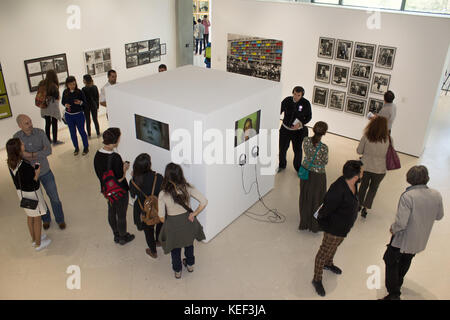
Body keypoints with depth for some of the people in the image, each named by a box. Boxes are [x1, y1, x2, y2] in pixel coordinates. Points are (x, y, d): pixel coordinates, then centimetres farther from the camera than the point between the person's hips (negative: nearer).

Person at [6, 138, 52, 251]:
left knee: (30, 216, 25)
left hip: (21, 192, 8)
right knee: (37, 218, 12)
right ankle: (38, 243, 28)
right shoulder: (24, 167, -34)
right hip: (31, 193, -8)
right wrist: (37, 174, -15)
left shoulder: (11, 163, -8)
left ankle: (34, 239, 43)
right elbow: (31, 185, -25)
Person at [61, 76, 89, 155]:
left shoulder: (79, 92, -11)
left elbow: (85, 103, -6)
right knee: (72, 132, 12)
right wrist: (65, 104, -10)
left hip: (79, 115, -3)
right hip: (68, 115, 3)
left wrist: (80, 102, -27)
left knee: (81, 131, 6)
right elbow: (62, 101, 11)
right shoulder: (65, 92, -2)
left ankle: (86, 147, 21)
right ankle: (76, 148, 27)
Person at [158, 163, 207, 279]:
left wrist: (166, 223, 5)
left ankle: (177, 271, 48)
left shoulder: (163, 194, -25)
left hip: (173, 225, -2)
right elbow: (204, 202, -21)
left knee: (175, 248, 27)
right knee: (189, 243, 32)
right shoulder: (188, 188, -20)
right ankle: (190, 264, 55)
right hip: (188, 221, 2)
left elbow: (161, 217, -17)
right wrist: (194, 214, -8)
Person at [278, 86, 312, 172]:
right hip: (285, 129, 1)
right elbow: (279, 111, -4)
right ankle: (282, 165, 39)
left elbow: (309, 117, -4)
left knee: (297, 150, 12)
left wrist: (300, 123, -20)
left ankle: (298, 168, 36)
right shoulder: (287, 100, -13)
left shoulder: (306, 103, -14)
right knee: (282, 148, 12)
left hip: (298, 131, -1)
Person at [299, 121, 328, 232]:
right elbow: (325, 162, -12)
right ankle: (314, 225, 31)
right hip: (317, 175, -5)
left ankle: (304, 222, 42)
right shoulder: (324, 147, -28)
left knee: (304, 197, 23)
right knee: (316, 199, 16)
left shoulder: (306, 140, -15)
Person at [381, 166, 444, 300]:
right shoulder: (437, 195, -11)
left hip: (404, 239, -6)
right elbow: (439, 216, 5)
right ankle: (398, 283, 50)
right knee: (406, 261, 29)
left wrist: (393, 229, -10)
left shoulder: (407, 196, -29)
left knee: (391, 262, 13)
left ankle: (394, 294, 14)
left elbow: (401, 223, -29)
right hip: (421, 240, 6)